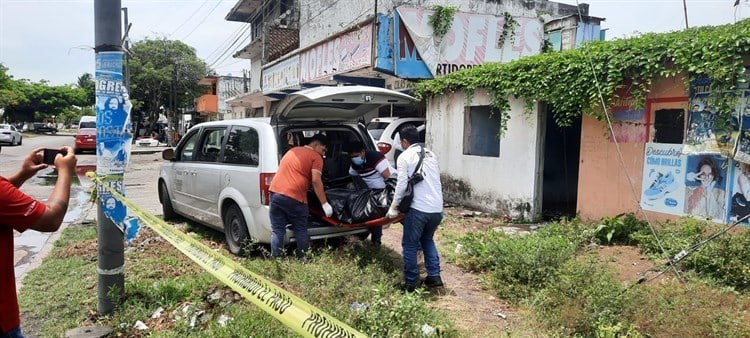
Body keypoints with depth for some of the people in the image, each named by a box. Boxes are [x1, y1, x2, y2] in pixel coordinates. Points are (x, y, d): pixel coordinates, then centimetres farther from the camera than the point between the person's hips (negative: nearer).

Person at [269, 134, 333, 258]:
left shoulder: (292, 150, 25)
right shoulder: (315, 157, 3)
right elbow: (316, 180, -9)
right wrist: (325, 204, -9)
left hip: (275, 192, 5)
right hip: (295, 197, -5)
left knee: (277, 231, 9)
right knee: (300, 231, 10)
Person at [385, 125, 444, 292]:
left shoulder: (405, 156, -3)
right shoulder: (431, 154, 15)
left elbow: (401, 184, -7)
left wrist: (394, 207, 1)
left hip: (418, 209, -6)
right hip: (437, 209, 6)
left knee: (410, 245, 8)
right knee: (427, 240, 25)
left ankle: (410, 283, 12)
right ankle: (434, 276, 21)